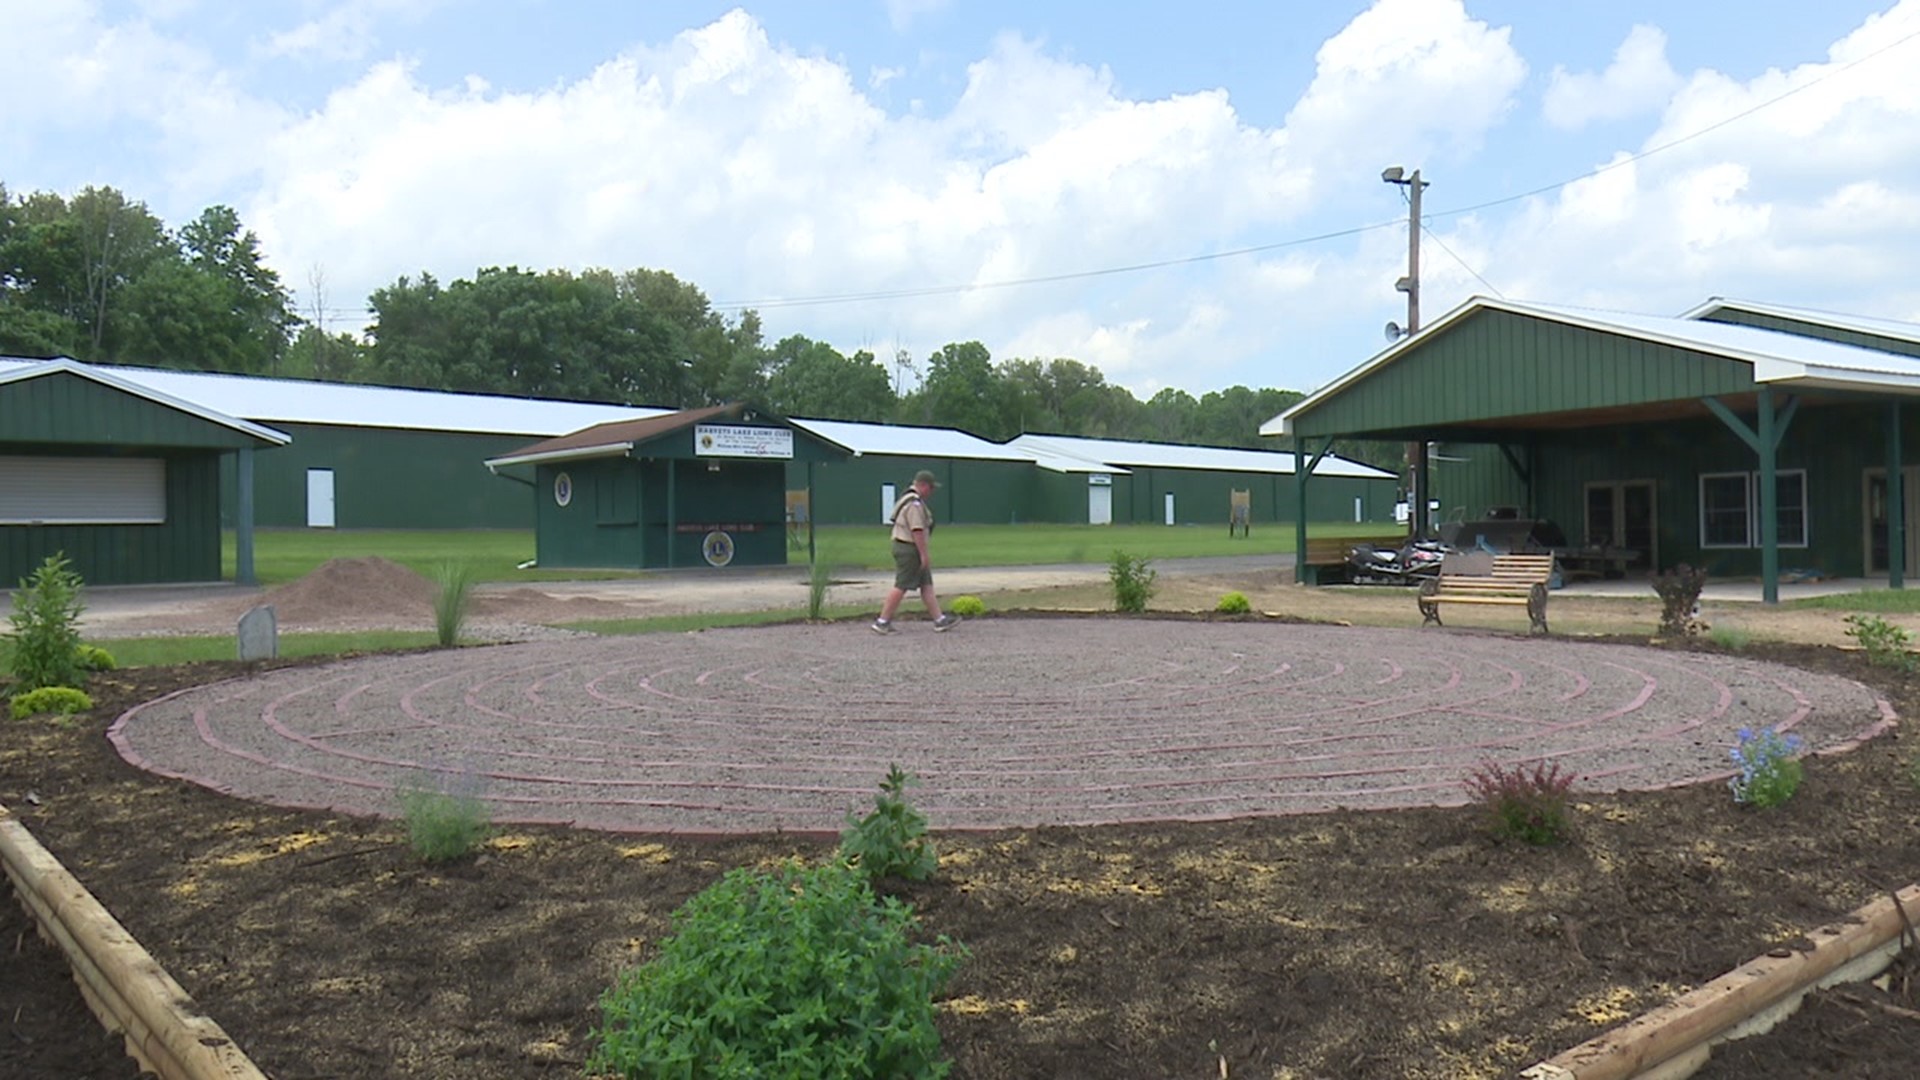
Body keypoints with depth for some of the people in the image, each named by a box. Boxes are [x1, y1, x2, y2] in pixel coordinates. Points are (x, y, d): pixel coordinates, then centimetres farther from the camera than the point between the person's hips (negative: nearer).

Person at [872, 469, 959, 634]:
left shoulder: (910, 499, 16)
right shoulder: (915, 504, -19)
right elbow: (917, 531, -24)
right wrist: (924, 554, -21)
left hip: (903, 546, 11)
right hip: (910, 549, -11)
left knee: (926, 585, 10)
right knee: (901, 586, -6)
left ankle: (940, 620, 13)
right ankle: (882, 622, -2)